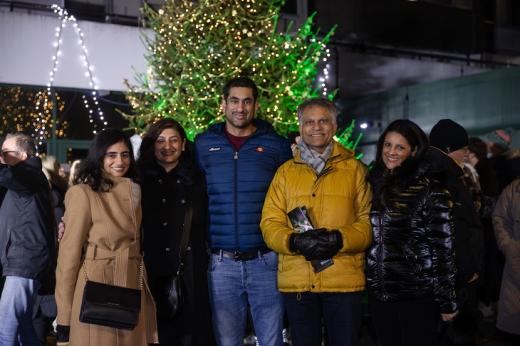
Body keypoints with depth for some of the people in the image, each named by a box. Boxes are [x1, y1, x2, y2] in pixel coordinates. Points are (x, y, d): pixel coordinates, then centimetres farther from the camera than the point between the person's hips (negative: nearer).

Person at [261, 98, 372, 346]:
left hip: (344, 280, -1)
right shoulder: (286, 171, 11)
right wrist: (294, 242, -15)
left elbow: (368, 222, 0)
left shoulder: (355, 169, 7)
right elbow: (269, 224, 5)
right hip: (296, 280, 2)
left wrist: (339, 239, -18)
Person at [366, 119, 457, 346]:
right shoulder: (375, 183, 7)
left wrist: (446, 300, -10)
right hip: (379, 291, 5)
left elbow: (443, 248, -9)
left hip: (417, 295, -5)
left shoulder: (430, 191, -8)